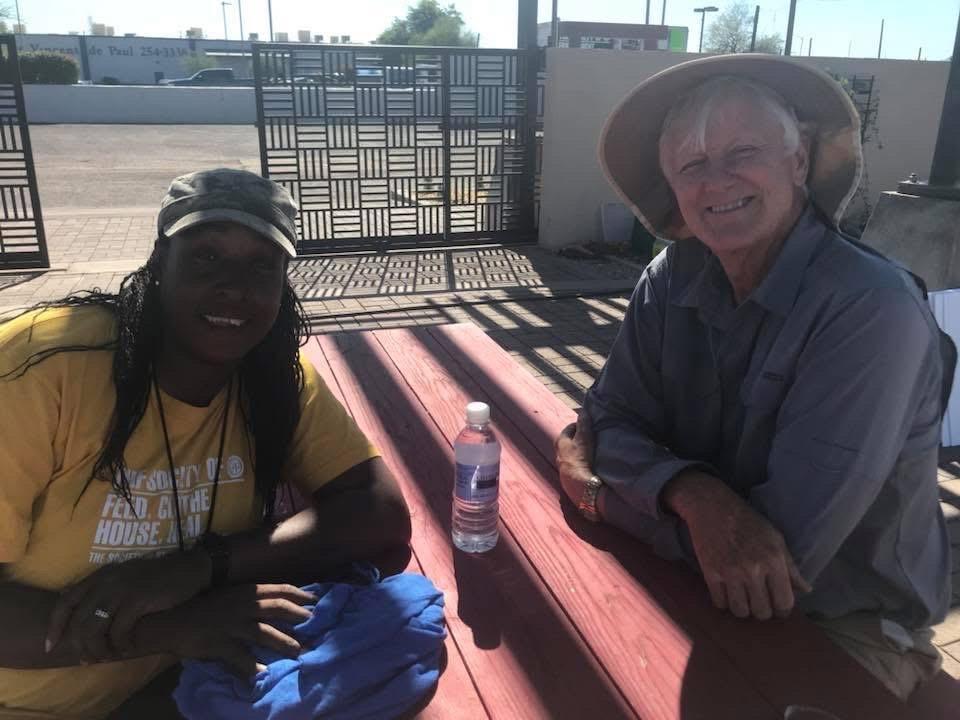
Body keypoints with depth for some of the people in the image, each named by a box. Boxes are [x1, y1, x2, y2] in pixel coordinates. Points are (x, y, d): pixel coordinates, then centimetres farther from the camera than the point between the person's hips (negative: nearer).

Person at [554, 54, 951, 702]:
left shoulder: (872, 310, -26)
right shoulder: (670, 282, -7)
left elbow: (788, 541, -29)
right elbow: (611, 423, -7)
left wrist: (591, 482, -18)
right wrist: (696, 496, -29)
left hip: (845, 628, -4)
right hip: (702, 583, 4)